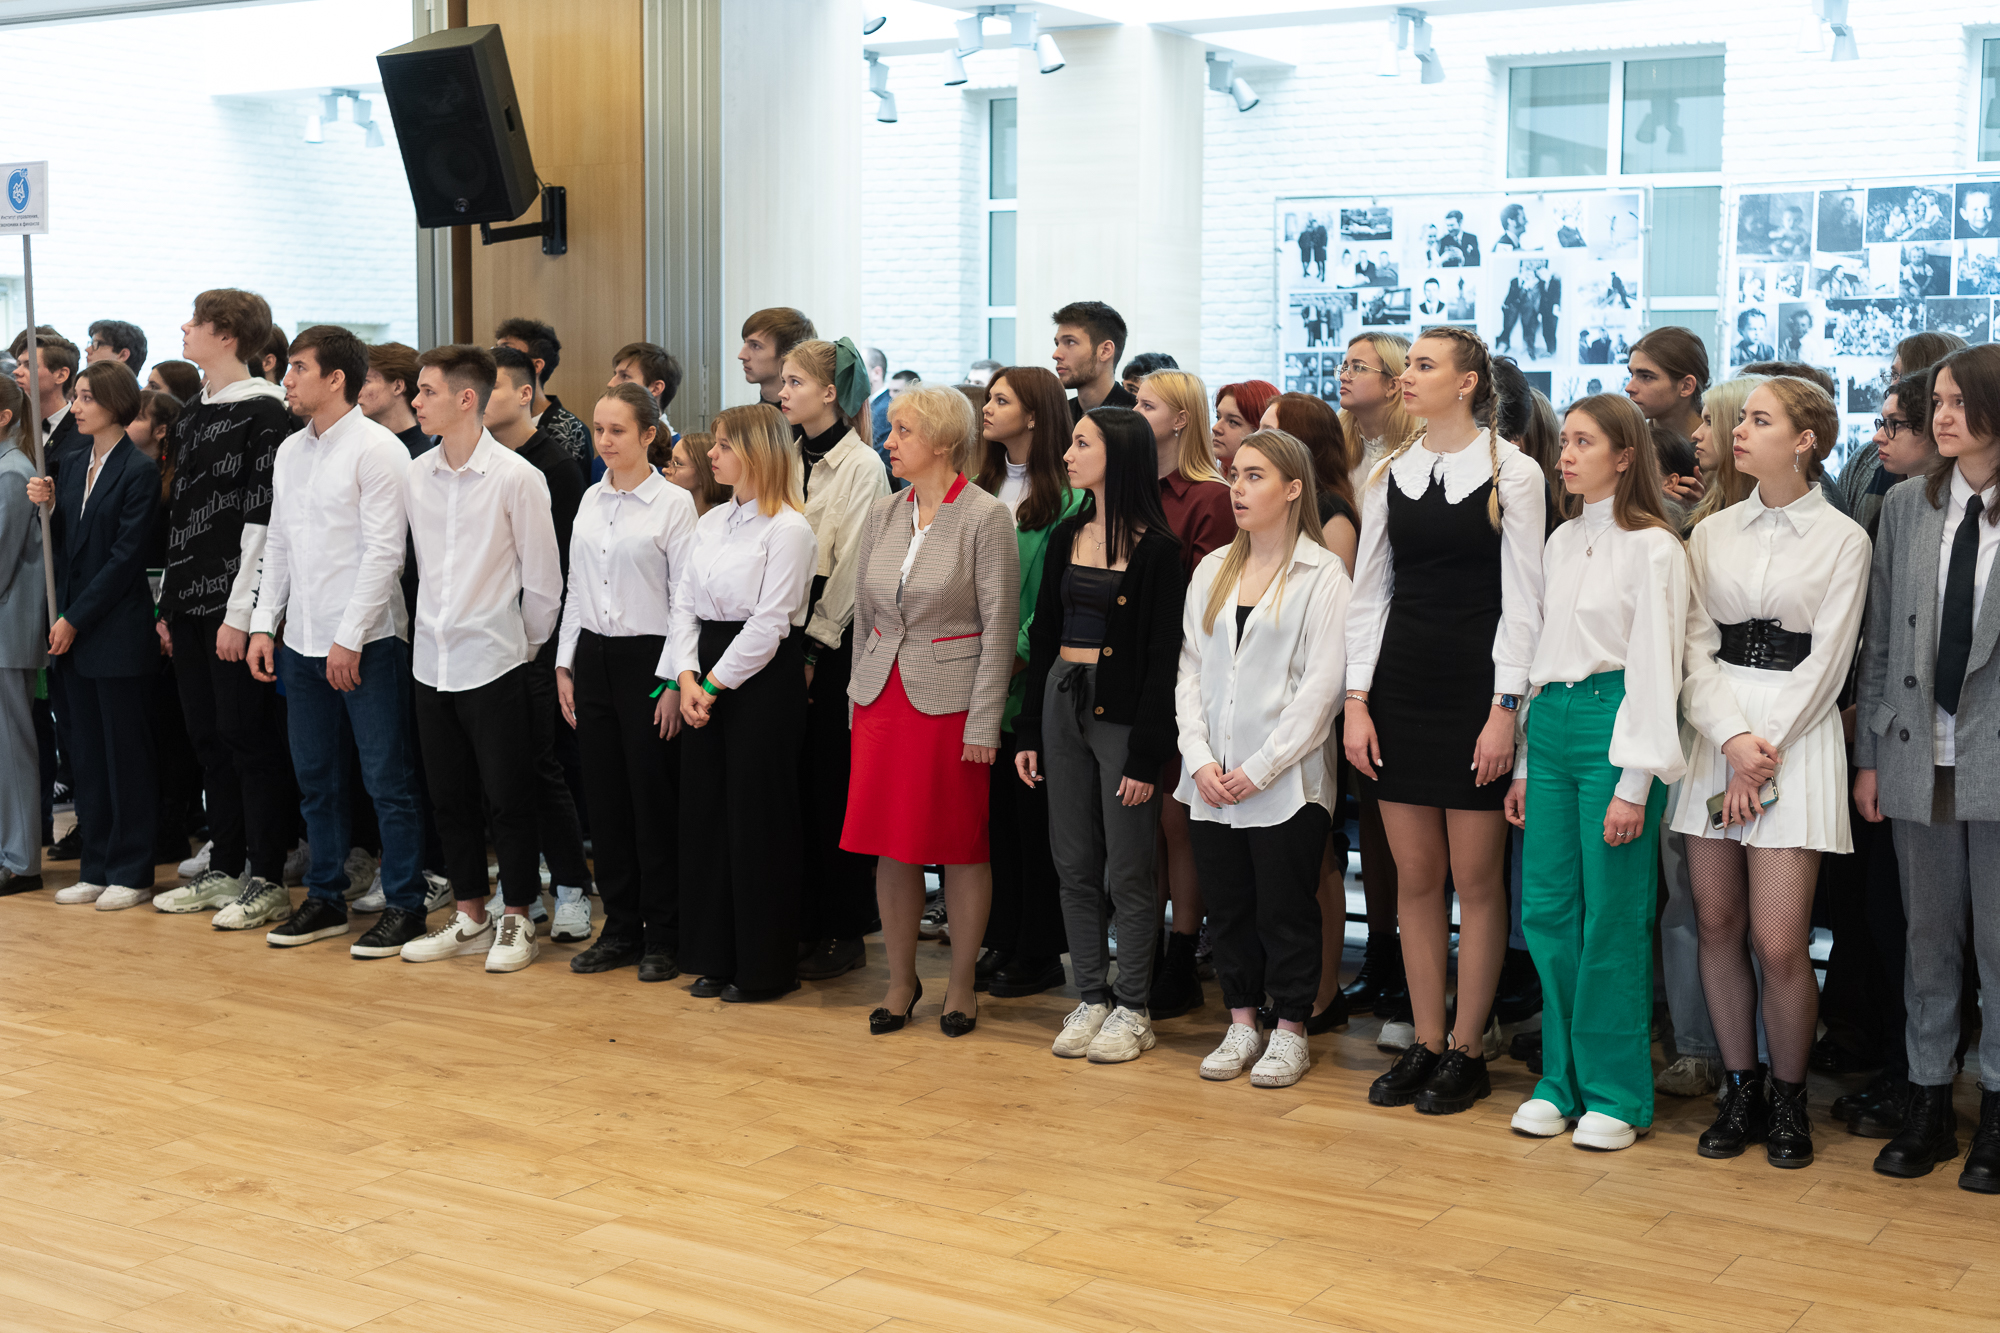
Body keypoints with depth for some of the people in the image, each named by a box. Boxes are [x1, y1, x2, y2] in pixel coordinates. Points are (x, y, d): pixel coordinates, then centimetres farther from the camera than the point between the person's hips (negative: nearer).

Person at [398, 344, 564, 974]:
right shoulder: (414, 476, 4)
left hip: (495, 662, -5)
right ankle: (470, 917, 24)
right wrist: (434, 627, 12)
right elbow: (420, 568, 13)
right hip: (432, 659, 5)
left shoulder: (516, 477, -11)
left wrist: (524, 646, 1)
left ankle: (517, 921, 15)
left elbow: (543, 578, -5)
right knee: (450, 797, 12)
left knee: (508, 798, 2)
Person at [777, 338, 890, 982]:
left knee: (835, 785, -1)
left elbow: (851, 567, -11)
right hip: (788, 636, 6)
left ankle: (844, 933, 8)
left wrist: (817, 648, -12)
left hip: (837, 645, -6)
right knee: (794, 783, 8)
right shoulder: (789, 459, 11)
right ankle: (804, 922, 18)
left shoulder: (862, 466, -8)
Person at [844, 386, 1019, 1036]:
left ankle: (962, 985, 16)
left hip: (951, 699, -5)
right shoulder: (883, 513, 8)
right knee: (890, 844, 7)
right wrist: (861, 692, 12)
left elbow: (999, 626, -10)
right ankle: (901, 980, 20)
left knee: (960, 846, 3)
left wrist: (984, 723, -12)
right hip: (882, 694, 5)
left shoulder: (986, 517, -9)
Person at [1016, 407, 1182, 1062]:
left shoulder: (1156, 549, -9)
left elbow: (1164, 657, -11)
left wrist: (1146, 754, -15)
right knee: (1075, 866, 10)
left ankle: (1132, 1011, 11)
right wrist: (1029, 732, 9)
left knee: (1127, 872, 0)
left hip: (1123, 712, -6)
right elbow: (1043, 634, 13)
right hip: (1062, 705, 6)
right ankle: (1092, 998, 20)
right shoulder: (1067, 536, 10)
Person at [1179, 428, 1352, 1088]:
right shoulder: (1212, 570, 12)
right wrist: (1201, 760, -4)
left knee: (1285, 909, 2)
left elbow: (1322, 684, -11)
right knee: (1227, 905, 10)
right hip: (1212, 779, 5)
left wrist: (1259, 768, -13)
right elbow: (1190, 670, 9)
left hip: (1286, 780, -5)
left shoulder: (1323, 574, -5)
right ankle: (1241, 1025, 23)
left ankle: (1290, 1032, 15)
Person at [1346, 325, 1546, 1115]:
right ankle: (1426, 1042, 17)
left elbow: (1522, 599, -6)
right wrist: (1358, 701, 2)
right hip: (1400, 686, 4)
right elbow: (1368, 592, 10)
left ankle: (1467, 1048, 12)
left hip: (1475, 688, -4)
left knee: (1475, 877, 1)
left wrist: (1504, 709, -13)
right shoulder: (1389, 477, 9)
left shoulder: (1511, 474, -3)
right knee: (1415, 876, 8)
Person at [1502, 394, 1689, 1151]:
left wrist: (1633, 783, -13)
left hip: (1615, 725, -7)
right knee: (1547, 910, 5)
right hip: (1552, 724, 7)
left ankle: (1616, 1094, 7)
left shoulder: (1653, 547, -6)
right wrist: (1525, 763, 14)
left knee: (1612, 919, -3)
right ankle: (1562, 1080, 16)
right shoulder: (1561, 543, 15)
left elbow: (1654, 668, -9)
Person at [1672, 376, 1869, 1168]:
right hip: (1714, 733, 4)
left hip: (1795, 736, -4)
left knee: (1779, 942, -7)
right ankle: (1739, 1093, 18)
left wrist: (1763, 753, -11)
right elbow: (1696, 646, 4)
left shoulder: (1842, 539, 1)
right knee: (1717, 925, 4)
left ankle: (1788, 1099, 13)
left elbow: (1825, 662, -4)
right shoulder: (1712, 533, 10)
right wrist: (1733, 739, -11)